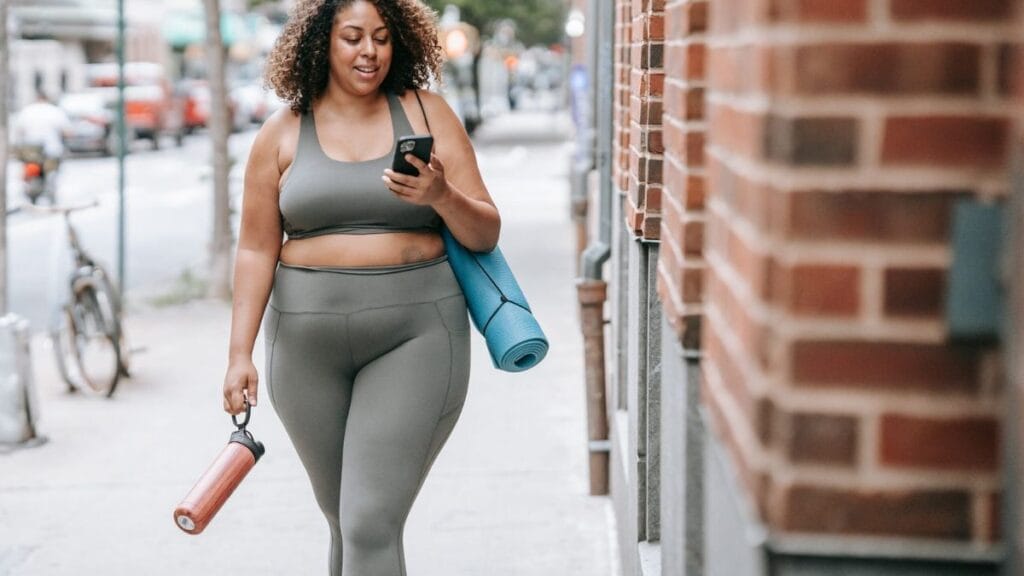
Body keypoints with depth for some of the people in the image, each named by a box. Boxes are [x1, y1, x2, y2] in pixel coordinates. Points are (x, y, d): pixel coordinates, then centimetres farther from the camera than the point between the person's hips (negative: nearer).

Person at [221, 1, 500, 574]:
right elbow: (256, 249, 5)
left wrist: (442, 195, -19)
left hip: (414, 333, -2)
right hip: (307, 338, 2)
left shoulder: (426, 113, 2)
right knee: (346, 520, 11)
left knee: (370, 525, -11)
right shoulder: (283, 133, 5)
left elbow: (485, 234, 1)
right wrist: (241, 354, -2)